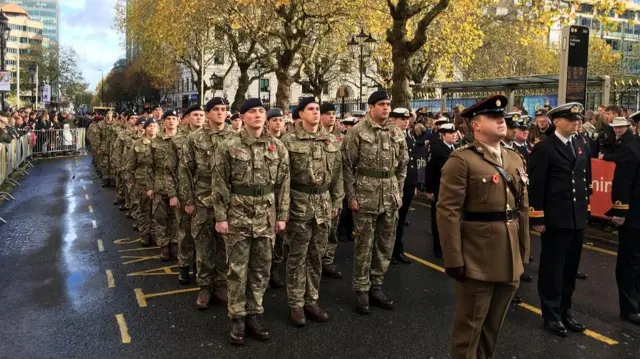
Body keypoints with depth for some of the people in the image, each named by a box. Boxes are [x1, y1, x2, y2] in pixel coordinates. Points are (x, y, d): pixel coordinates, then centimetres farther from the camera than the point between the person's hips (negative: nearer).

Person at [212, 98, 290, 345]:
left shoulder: (278, 148, 4)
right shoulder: (228, 148, -5)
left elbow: (283, 184, 6)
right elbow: (220, 185, -4)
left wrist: (282, 215, 3)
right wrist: (220, 217, -8)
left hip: (266, 217, 3)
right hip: (238, 216, -3)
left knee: (261, 269, 11)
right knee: (238, 270, 5)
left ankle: (254, 314, 25)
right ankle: (237, 318, 18)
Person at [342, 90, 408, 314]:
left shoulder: (396, 133, 7)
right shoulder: (357, 132, -7)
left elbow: (403, 165, 14)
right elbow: (347, 166, -7)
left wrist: (399, 193, 9)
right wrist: (351, 196, -10)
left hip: (390, 198, 5)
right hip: (365, 196, -5)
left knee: (386, 245, 12)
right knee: (364, 246, 4)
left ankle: (376, 286, 26)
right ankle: (362, 290, 17)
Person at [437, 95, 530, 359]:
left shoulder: (515, 159, 11)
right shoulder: (461, 161, -12)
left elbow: (522, 208, 14)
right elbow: (448, 213, -17)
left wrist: (523, 252, 12)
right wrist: (454, 260, -19)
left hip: (510, 260, 7)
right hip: (477, 262, -7)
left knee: (493, 327, 21)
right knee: (469, 329, 9)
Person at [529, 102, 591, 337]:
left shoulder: (582, 147, 11)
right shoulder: (544, 148, -10)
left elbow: (586, 180, 16)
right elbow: (536, 186, -12)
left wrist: (585, 208, 12)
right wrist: (537, 218, -13)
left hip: (577, 218, 6)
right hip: (555, 219, -6)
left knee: (570, 268, 15)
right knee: (552, 268, 5)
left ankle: (565, 310, 30)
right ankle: (552, 315, 17)